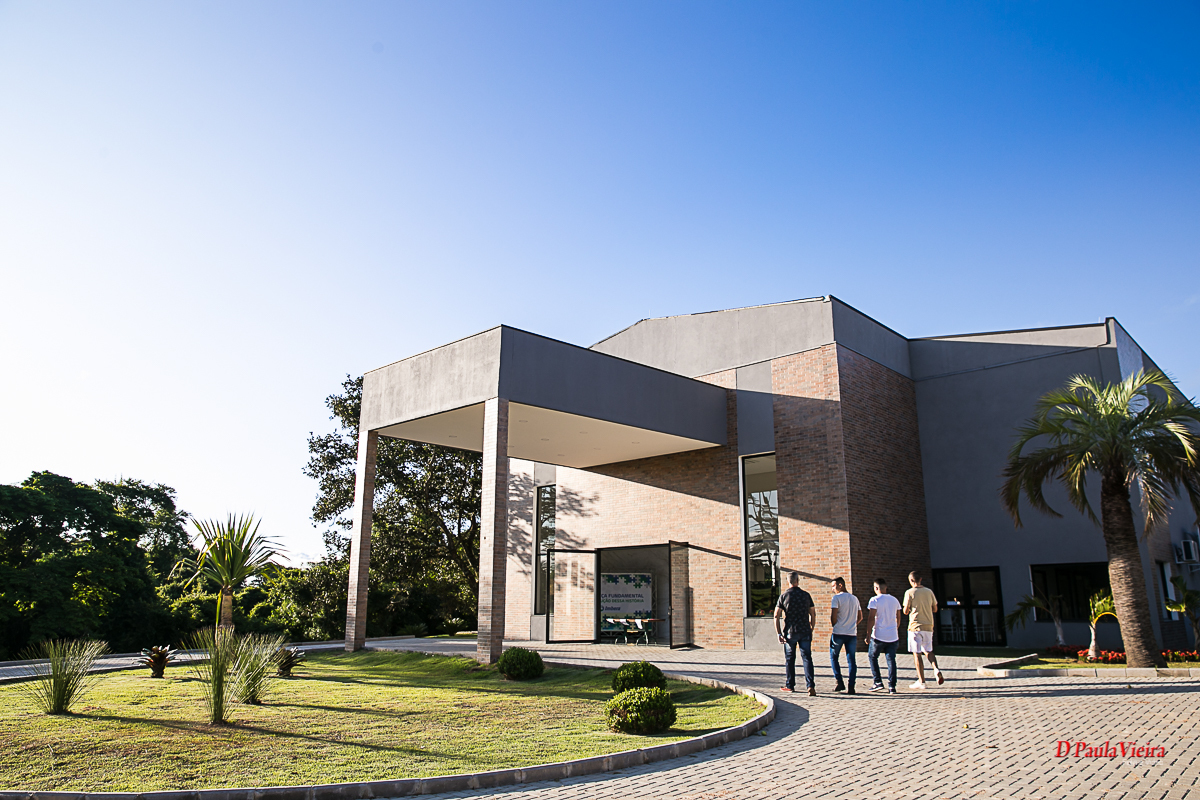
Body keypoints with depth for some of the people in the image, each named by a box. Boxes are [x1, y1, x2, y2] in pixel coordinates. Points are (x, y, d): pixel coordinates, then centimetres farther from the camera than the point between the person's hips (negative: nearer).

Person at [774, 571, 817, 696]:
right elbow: (813, 614, 7)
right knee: (807, 658, 2)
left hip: (789, 632, -1)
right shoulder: (806, 595, 3)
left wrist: (778, 633, -2)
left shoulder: (783, 596, -2)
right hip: (805, 632, 1)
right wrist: (811, 630, 16)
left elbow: (776, 616, -6)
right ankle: (810, 685, -11)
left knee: (789, 659, 11)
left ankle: (790, 685, 18)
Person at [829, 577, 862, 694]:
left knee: (833, 657, 11)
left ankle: (839, 682, 3)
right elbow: (860, 617, 16)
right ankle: (851, 687, 1)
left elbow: (833, 616, -13)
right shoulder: (855, 598, 13)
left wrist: (834, 625, 5)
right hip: (852, 634, 5)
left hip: (839, 634, -5)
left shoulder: (837, 598, -7)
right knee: (851, 660, 6)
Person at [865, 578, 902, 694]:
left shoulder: (874, 600, -8)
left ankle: (878, 682, 5)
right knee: (891, 660, 6)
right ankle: (892, 686, 1)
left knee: (872, 657, 12)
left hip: (879, 636, -4)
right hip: (893, 636, 5)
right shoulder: (894, 600, 10)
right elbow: (898, 619, 17)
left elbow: (871, 618, -13)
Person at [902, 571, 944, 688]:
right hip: (929, 626, 5)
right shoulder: (929, 592, 6)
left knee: (917, 654, 0)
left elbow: (906, 611, -8)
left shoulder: (910, 593, -8)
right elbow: (935, 609, 12)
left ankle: (921, 681, -1)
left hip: (915, 626, -5)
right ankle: (936, 669, -7)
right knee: (928, 651, 19)